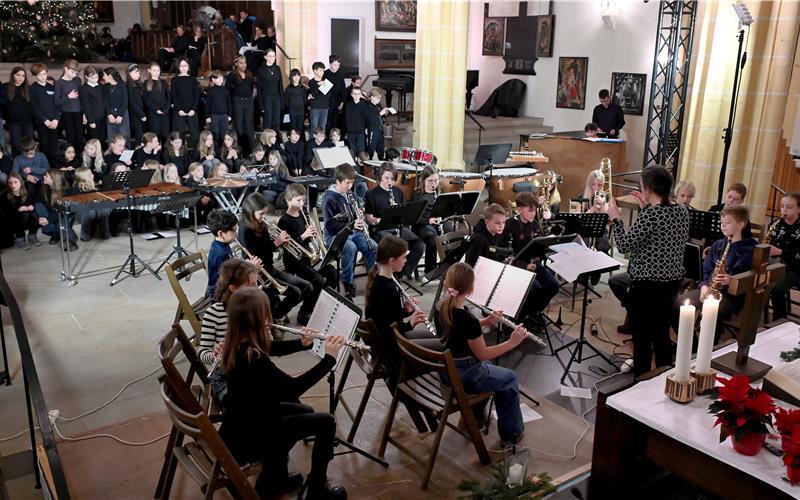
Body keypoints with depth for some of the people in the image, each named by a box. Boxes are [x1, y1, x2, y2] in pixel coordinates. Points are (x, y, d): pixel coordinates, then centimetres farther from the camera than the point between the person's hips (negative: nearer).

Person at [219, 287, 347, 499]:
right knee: (325, 422, -3)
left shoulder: (235, 344, -5)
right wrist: (329, 358, -19)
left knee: (305, 411, 24)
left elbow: (272, 349, 15)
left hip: (243, 423, 9)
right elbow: (293, 388, -26)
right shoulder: (252, 358, -32)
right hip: (245, 439, -9)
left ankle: (275, 477, 33)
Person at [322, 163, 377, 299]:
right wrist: (351, 225, -27)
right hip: (335, 235, -6)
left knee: (374, 247, -18)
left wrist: (360, 219, -2)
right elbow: (330, 225, -18)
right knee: (351, 248, -37)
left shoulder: (349, 195, 10)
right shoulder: (330, 198, -13)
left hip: (353, 232, 6)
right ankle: (347, 284, -22)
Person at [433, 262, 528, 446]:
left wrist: (486, 321, 0)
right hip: (463, 376, -7)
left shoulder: (439, 307, -8)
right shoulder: (468, 319, -31)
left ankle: (475, 417, 42)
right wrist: (512, 342, -13)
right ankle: (511, 434, 30)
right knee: (509, 378, 19)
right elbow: (482, 355, -19)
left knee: (488, 367, 35)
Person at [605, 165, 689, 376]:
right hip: (672, 281, 8)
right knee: (662, 332, 20)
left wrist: (615, 218, -6)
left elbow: (624, 246, -17)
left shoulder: (650, 214, -20)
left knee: (642, 336, 5)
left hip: (647, 284, -8)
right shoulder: (682, 211, 3)